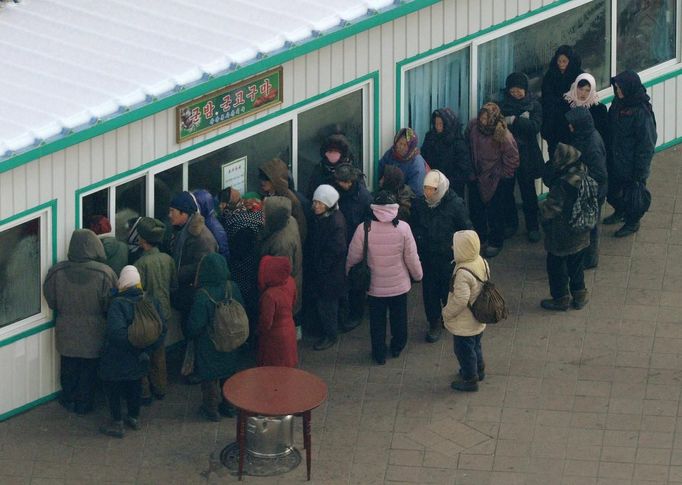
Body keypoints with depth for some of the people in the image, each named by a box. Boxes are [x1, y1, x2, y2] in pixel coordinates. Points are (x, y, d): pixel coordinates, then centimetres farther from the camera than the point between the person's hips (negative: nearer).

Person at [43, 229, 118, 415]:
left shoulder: (57, 272, -17)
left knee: (69, 367, 21)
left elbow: (51, 301, -4)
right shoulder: (105, 274, -22)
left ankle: (69, 400, 33)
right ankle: (84, 403, 27)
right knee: (89, 369, 17)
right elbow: (110, 305, -12)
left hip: (66, 332, 1)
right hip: (93, 334, -1)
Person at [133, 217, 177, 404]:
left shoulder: (142, 264, -24)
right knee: (159, 353, 21)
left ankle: (144, 393, 13)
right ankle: (160, 388, 31)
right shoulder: (168, 259, -4)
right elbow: (174, 285, 8)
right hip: (163, 314, 6)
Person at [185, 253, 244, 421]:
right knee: (228, 373, 23)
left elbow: (195, 325, -24)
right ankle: (229, 405, 37)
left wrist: (190, 334, -2)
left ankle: (211, 409, 27)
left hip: (208, 346, -5)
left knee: (209, 376, 14)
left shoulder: (202, 295, -30)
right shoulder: (233, 288, -16)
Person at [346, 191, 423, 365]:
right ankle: (397, 348, 42)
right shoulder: (403, 228, -20)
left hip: (375, 286, -1)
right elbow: (412, 257, -11)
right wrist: (417, 274, 8)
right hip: (399, 285, 1)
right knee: (399, 318, 24)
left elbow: (353, 257, -10)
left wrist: (348, 272, 11)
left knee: (377, 321, 18)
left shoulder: (364, 229, -21)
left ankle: (379, 354, 29)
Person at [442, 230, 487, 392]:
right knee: (475, 346, 29)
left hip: (464, 323, -8)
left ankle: (469, 380, 29)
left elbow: (460, 300, -33)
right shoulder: (482, 262, -9)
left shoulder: (463, 273, -35)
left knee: (464, 350, 13)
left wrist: (447, 313, -15)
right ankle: (479, 370, 48)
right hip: (478, 320, 8)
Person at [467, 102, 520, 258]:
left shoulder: (504, 137, -29)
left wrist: (501, 175, -6)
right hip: (477, 175, 5)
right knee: (475, 209, 16)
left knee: (494, 212, 5)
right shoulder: (473, 126, -16)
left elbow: (512, 161, -15)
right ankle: (480, 234, 41)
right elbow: (468, 147, 4)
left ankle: (495, 242, 24)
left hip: (497, 180, -5)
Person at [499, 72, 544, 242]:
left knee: (528, 193, 2)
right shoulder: (503, 105, 3)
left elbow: (535, 126, -16)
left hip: (526, 155, -2)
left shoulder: (533, 105, -1)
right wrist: (522, 121, -19)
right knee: (506, 191, 7)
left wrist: (513, 121, -21)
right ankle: (510, 224, 22)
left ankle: (532, 227, 11)